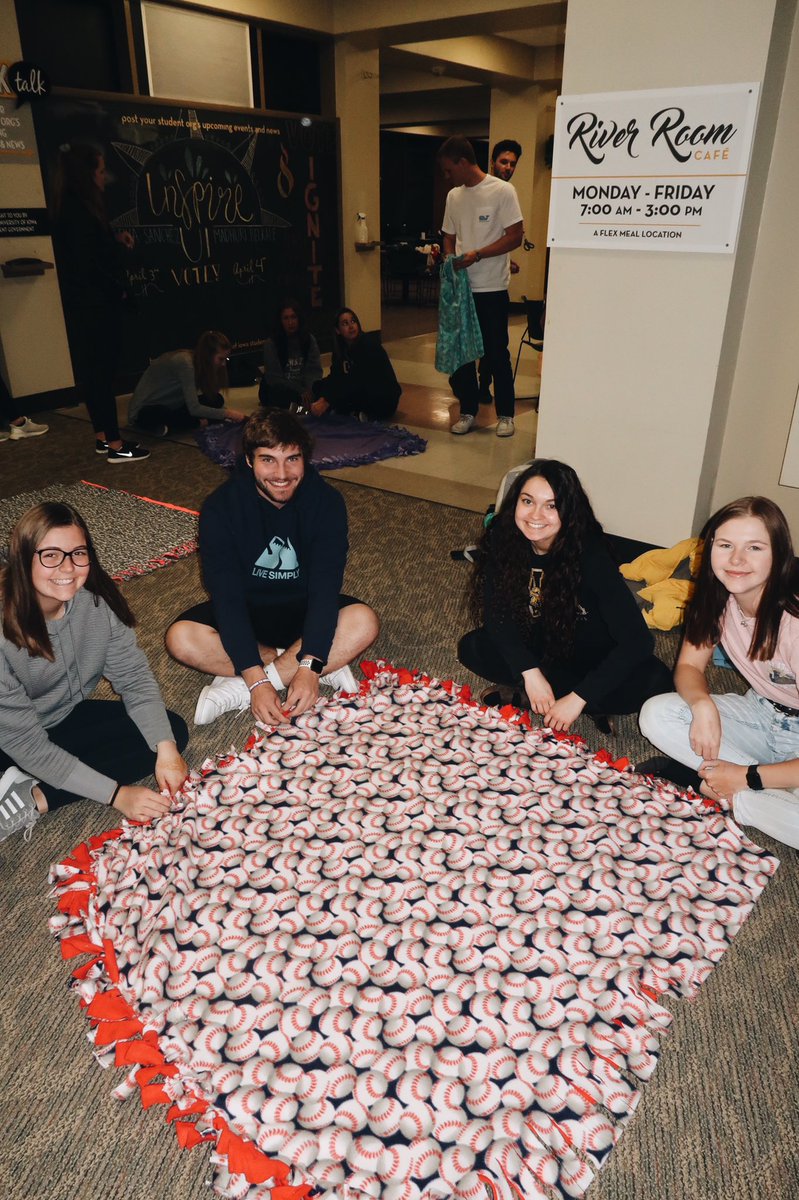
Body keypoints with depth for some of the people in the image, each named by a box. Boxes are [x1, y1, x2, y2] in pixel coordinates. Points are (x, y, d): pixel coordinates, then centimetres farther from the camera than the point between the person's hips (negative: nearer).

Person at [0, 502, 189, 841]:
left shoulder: (98, 600, -18)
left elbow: (134, 677, -12)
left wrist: (166, 749, -28)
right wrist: (115, 794, -28)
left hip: (67, 718, 7)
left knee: (172, 731, -12)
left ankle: (33, 797, -14)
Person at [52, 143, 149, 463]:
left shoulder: (78, 208, 15)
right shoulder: (78, 211, -15)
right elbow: (86, 263, -19)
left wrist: (115, 238, 8)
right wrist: (117, 289, -8)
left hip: (91, 305, 10)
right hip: (95, 306, -10)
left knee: (94, 370, 12)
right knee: (102, 370, -8)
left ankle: (102, 437, 20)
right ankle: (115, 445, -5)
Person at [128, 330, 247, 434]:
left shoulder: (197, 361, -2)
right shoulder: (184, 362, -27)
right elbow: (194, 409, -28)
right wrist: (227, 413, -24)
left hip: (169, 405, 9)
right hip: (145, 411, -9)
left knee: (216, 400, -7)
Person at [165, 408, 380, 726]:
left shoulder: (326, 502, -17)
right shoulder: (221, 507, -19)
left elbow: (325, 586, -24)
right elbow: (227, 595, -25)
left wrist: (309, 667, -36)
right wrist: (257, 680, -34)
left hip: (304, 608, 0)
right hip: (244, 611, 0)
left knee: (363, 622, -29)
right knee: (181, 638, -28)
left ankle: (236, 689, -26)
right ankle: (328, 665, -21)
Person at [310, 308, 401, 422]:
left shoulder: (369, 345, -21)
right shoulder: (340, 348, 2)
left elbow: (355, 381, -31)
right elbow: (335, 377, -3)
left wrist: (327, 402, -37)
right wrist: (323, 399, -24)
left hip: (384, 400, -8)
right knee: (319, 386, -5)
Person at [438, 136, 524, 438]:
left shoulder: (502, 191, -7)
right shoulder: (453, 196, 11)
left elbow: (515, 236, -11)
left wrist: (477, 254, -19)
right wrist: (448, 259, -3)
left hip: (492, 288, -5)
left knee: (497, 353, 1)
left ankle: (505, 414, 13)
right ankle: (468, 411, 20)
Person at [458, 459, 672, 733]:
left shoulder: (589, 553, -29)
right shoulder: (501, 537, -20)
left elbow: (636, 639, -31)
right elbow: (495, 613, -16)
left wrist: (577, 699, -33)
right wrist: (531, 672, -28)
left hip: (591, 653, -2)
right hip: (538, 645, 2)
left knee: (654, 678, -29)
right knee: (471, 648, -21)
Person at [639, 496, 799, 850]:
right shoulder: (717, 599, -10)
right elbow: (689, 666, 0)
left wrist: (747, 778, -22)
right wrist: (702, 703, -24)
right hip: (762, 712, 6)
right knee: (655, 715, -17)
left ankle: (700, 782, -16)